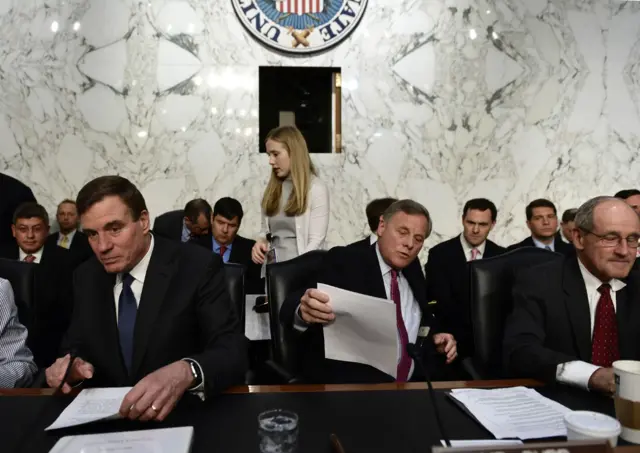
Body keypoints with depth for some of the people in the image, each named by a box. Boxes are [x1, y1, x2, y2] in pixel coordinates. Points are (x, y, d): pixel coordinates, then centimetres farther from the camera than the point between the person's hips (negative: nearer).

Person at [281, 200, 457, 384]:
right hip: (349, 385, -6)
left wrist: (436, 336, 5)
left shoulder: (413, 268, 13)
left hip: (413, 384, 6)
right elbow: (296, 308, -23)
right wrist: (304, 312, -46)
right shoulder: (344, 261, -8)